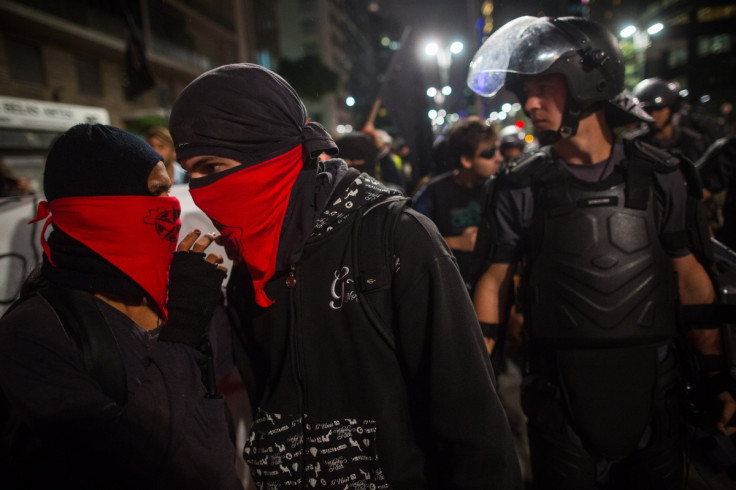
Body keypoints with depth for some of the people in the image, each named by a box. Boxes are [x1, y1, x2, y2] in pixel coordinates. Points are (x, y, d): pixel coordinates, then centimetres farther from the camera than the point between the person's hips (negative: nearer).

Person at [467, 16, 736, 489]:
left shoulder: (658, 175, -2)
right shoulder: (520, 188, -6)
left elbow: (690, 276, 5)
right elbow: (496, 280, -1)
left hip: (653, 391, 2)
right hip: (560, 400, -1)